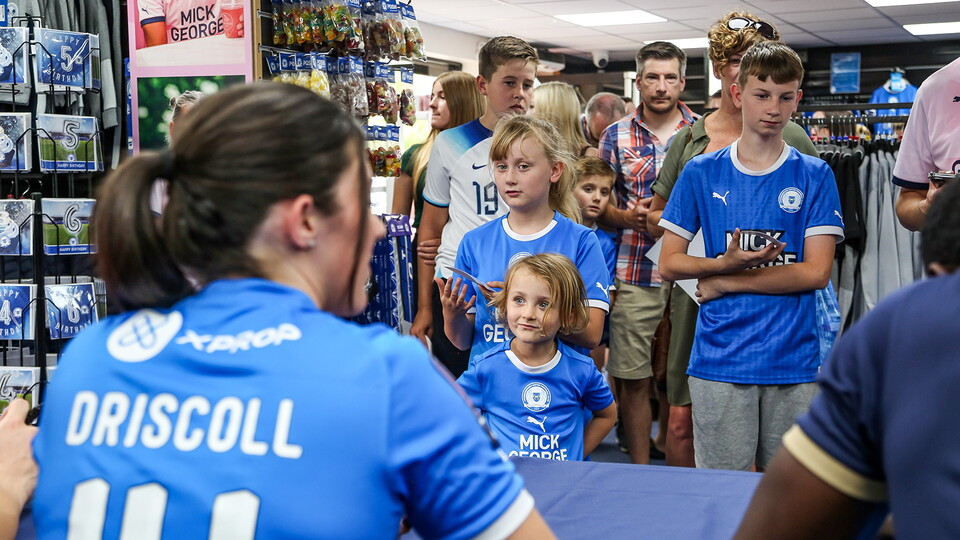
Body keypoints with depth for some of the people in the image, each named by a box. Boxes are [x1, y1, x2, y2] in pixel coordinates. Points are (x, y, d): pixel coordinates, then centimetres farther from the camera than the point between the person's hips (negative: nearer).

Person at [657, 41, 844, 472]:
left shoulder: (814, 175, 4)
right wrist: (727, 262, -15)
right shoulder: (701, 173, 5)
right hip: (719, 362, 0)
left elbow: (816, 272, -4)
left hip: (795, 363, 0)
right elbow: (669, 264, 4)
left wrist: (726, 281, -7)